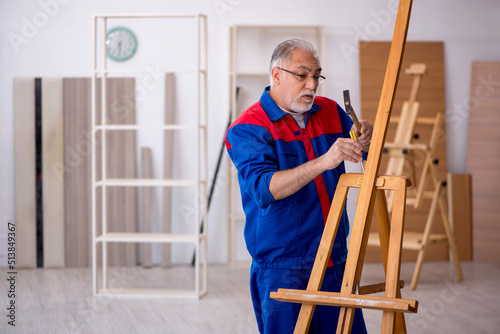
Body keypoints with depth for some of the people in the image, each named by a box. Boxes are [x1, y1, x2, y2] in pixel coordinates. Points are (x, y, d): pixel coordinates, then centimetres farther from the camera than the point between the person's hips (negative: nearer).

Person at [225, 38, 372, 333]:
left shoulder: (330, 112, 10)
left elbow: (369, 157, 17)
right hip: (281, 270, -5)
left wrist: (364, 140, -8)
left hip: (336, 264, 5)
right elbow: (264, 188, -24)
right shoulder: (248, 129, -8)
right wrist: (323, 162, -34)